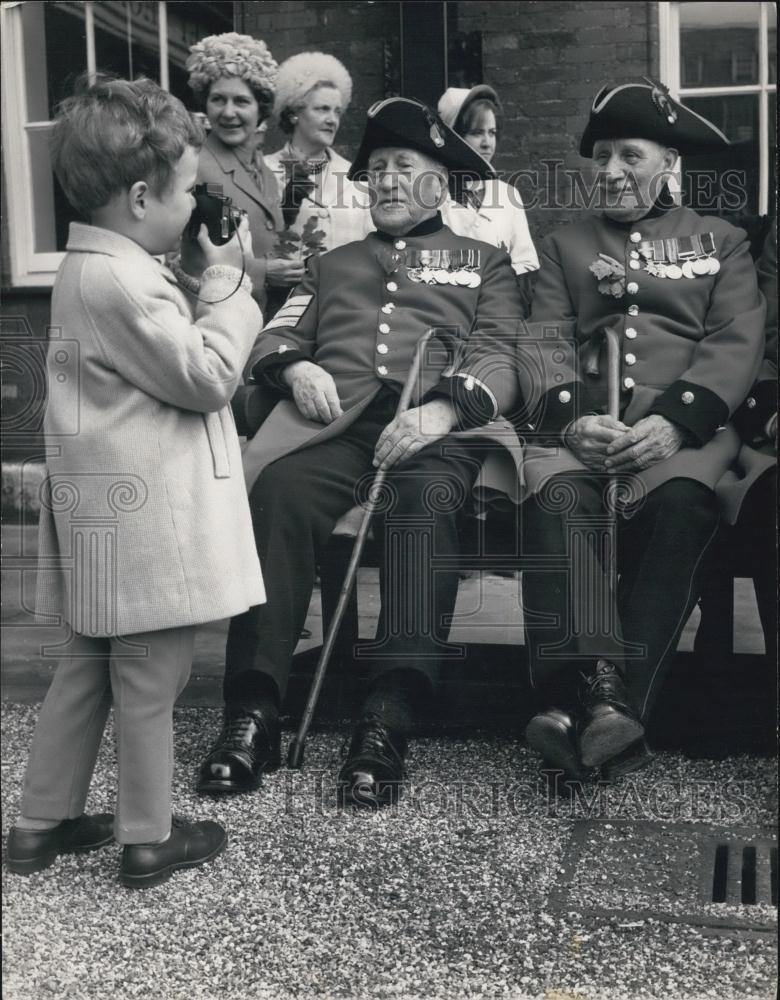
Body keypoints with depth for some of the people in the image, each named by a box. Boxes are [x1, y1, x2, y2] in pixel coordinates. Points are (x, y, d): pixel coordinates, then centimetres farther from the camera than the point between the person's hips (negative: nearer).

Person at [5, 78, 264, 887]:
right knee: (151, 680, 5)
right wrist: (226, 282, -7)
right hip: (146, 520, -10)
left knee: (88, 665, 19)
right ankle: (148, 839, 21)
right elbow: (208, 376, -17)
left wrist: (216, 287, 9)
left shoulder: (91, 266, 13)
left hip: (111, 516, 10)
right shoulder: (124, 281, -20)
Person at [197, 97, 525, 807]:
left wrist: (445, 408, -12)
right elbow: (276, 337, 25)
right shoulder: (332, 264, 35)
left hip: (437, 424, -2)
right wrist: (297, 367, -1)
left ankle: (389, 722, -42)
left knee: (426, 500, -37)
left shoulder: (483, 261, 25)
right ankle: (253, 714, -32)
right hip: (333, 421, 2)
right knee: (279, 496, -31)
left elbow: (500, 355, 9)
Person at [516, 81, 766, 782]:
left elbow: (736, 343, 5)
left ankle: (622, 702, -39)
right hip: (582, 428, 1)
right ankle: (592, 690, -44)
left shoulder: (721, 241, 21)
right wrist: (572, 418, -13)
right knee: (557, 498, -33)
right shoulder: (565, 245, 25)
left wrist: (673, 421, -15)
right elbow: (544, 342, 10)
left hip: (684, 429, -1)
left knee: (680, 502, -34)